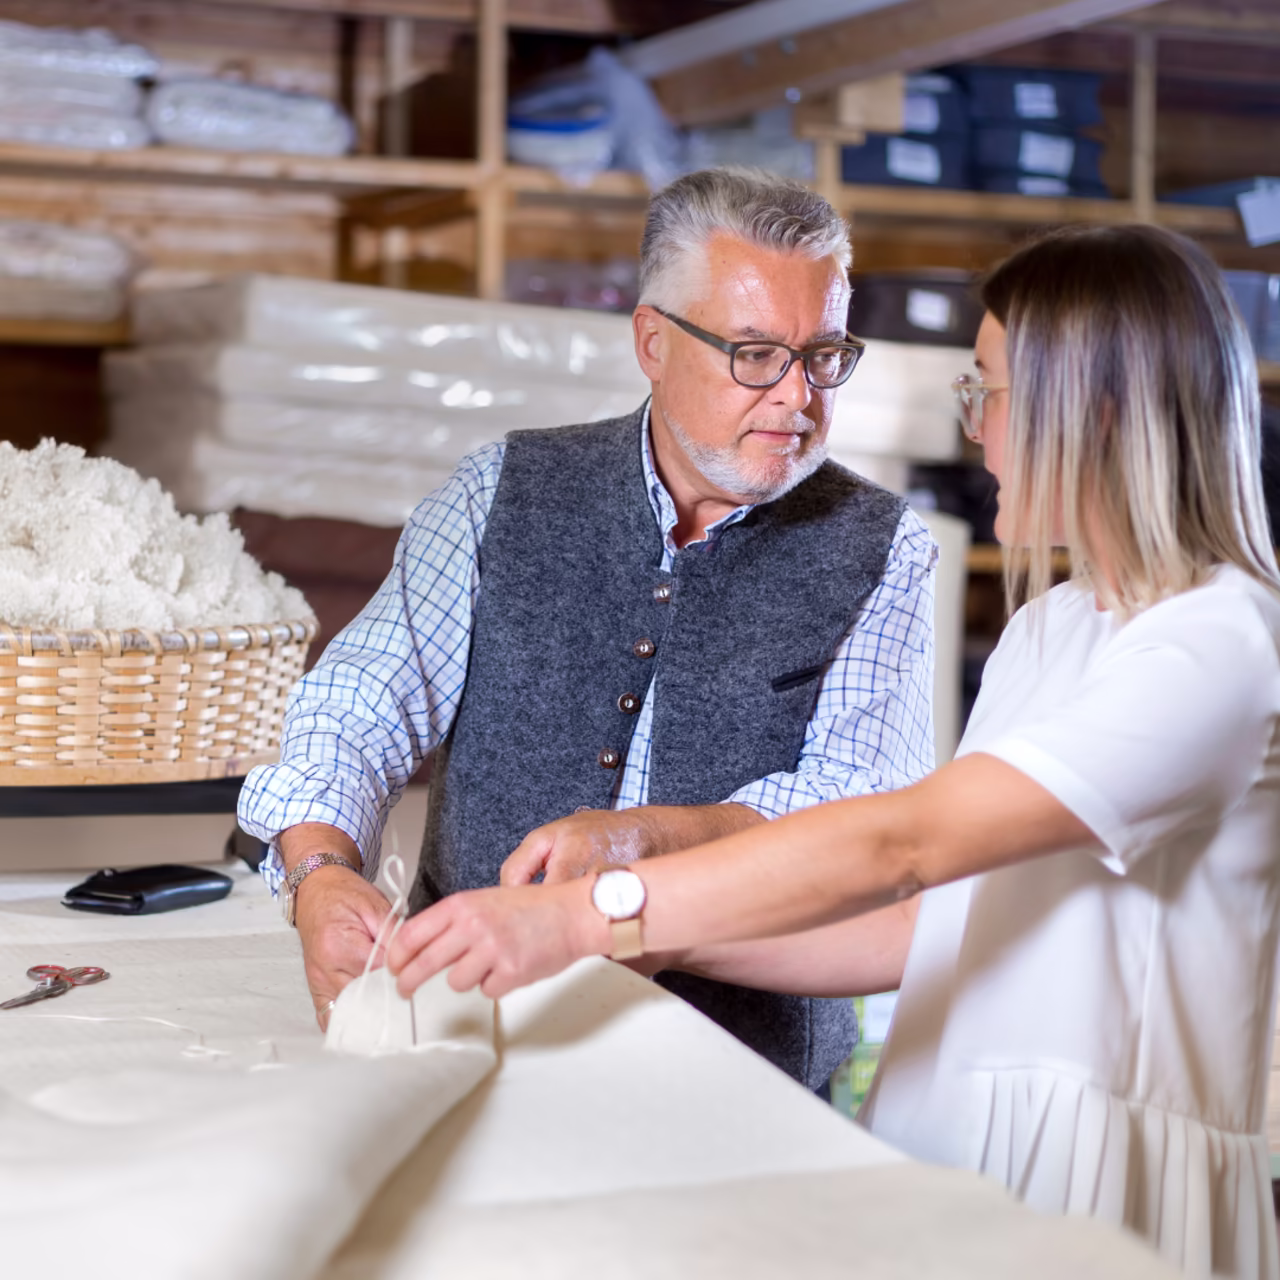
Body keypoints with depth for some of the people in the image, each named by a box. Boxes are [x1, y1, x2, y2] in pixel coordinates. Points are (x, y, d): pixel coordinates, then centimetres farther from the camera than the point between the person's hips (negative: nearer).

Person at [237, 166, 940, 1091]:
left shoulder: (881, 553, 3)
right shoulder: (506, 494, 8)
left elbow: (869, 804, -9)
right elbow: (360, 710, 2)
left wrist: (645, 834, -26)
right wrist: (321, 869, -20)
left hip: (742, 1065, -1)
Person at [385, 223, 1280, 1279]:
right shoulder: (1048, 629, 17)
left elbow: (903, 846, -22)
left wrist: (584, 916, -25)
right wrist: (660, 942, 7)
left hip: (1098, 1192, -7)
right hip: (952, 1152, 7)